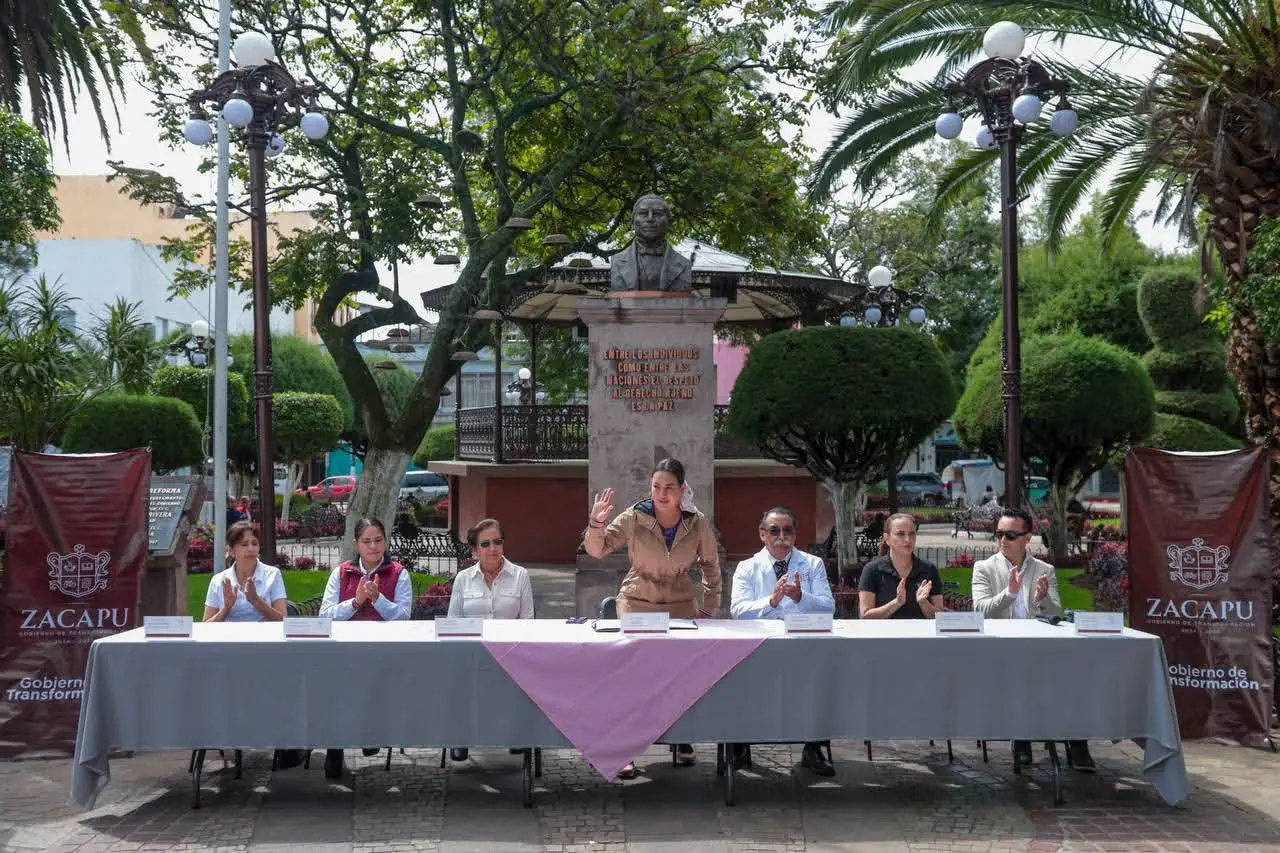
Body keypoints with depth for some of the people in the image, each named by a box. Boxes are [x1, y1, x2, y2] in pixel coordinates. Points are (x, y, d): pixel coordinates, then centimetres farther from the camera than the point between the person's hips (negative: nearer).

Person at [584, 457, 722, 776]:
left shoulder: (698, 524, -8)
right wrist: (596, 524, -31)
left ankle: (683, 738, 18)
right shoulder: (634, 518, -12)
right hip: (637, 603, -1)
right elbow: (597, 550, -12)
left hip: (680, 605, 1)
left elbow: (711, 567, 7)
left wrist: (709, 610, 7)